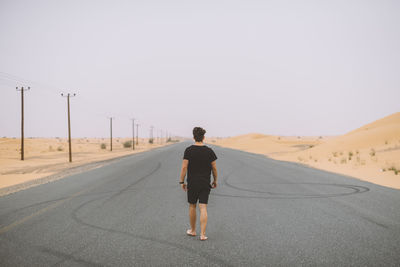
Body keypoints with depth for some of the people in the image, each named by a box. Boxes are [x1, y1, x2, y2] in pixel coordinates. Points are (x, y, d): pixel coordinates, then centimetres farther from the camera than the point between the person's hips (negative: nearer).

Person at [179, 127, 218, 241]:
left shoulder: (189, 150, -7)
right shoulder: (209, 151, -3)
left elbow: (184, 167, -10)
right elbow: (214, 168, 0)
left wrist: (182, 182, -2)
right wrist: (215, 181, 14)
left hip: (192, 183, 0)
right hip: (205, 184, 0)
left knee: (192, 206, 15)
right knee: (203, 208, 0)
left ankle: (192, 230, 28)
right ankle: (202, 234, -5)